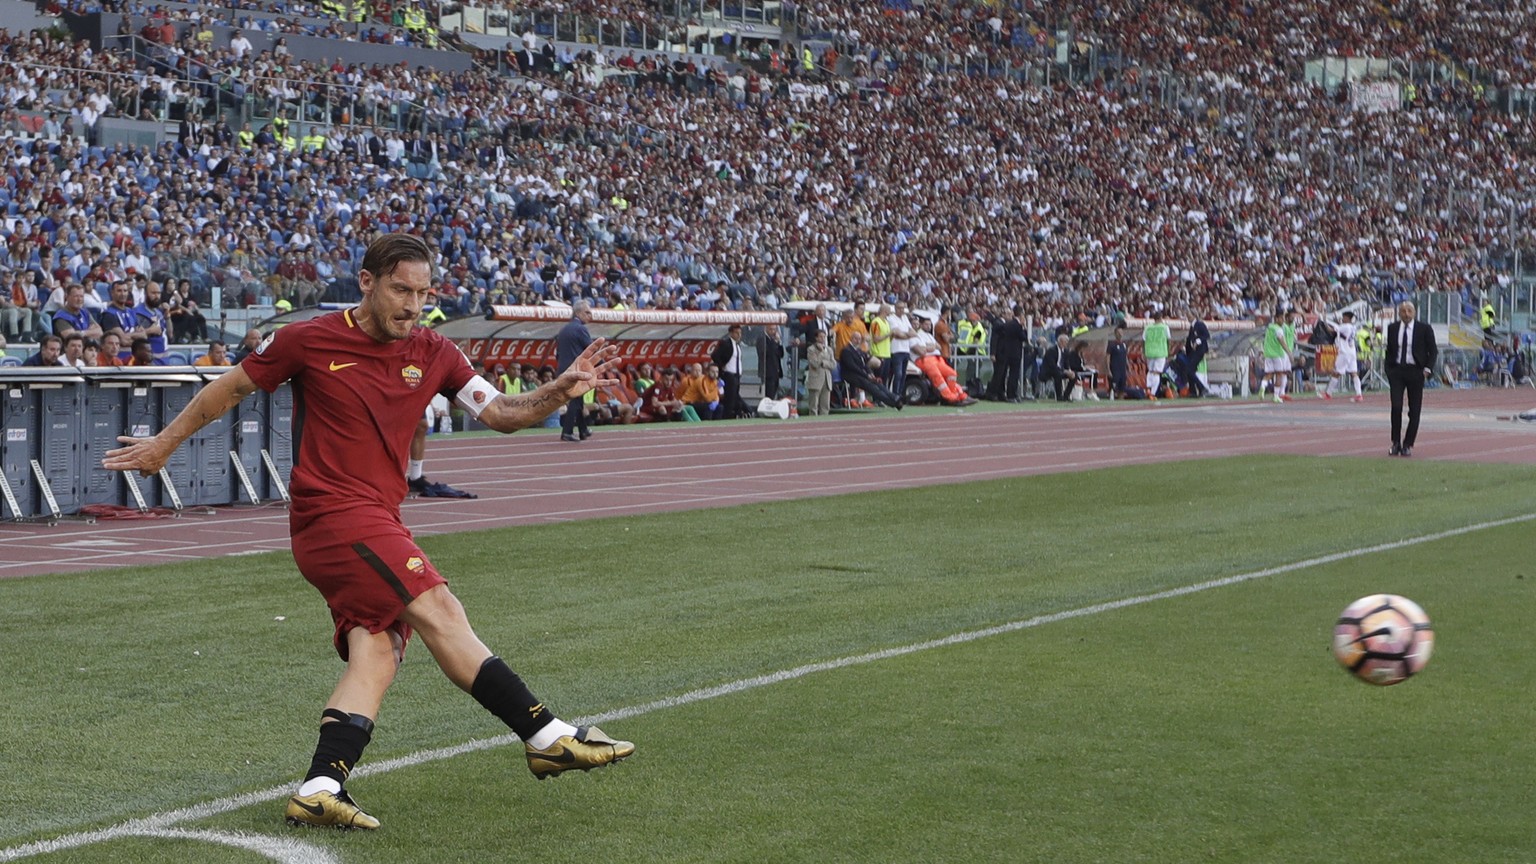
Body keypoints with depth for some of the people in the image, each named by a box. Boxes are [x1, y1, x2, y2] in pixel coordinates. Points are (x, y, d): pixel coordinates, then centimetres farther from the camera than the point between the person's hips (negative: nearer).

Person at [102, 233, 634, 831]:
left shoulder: (432, 354, 8)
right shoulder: (309, 341, -4)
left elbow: (501, 414, 5)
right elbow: (230, 387, 9)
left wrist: (562, 390, -13)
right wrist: (164, 444, 17)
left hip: (377, 524, 7)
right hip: (333, 514, -7)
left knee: (378, 654, -9)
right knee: (439, 611, -17)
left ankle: (320, 788, -10)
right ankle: (546, 736, -17)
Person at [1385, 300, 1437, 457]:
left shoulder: (1424, 329, -1)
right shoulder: (1392, 328, 7)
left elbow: (1433, 351, 4)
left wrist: (1428, 369, -7)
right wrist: (1388, 369, 8)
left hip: (1415, 372, -1)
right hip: (1396, 370, 1)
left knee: (1414, 410, 1)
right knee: (1396, 407, -9)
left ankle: (1407, 445, 10)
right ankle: (1396, 443, 1)